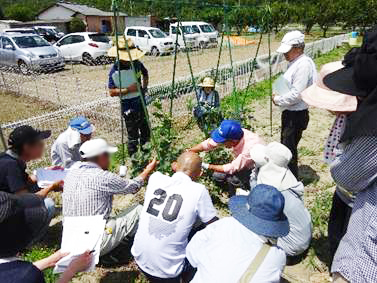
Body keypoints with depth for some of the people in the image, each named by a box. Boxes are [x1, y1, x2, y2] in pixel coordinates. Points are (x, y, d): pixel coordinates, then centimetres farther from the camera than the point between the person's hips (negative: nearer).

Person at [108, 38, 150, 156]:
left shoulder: (136, 63, -3)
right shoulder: (114, 71, -17)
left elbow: (145, 73, 19)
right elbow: (111, 92, -17)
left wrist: (144, 87, 6)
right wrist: (128, 90, -25)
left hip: (141, 101, 6)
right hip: (128, 105, -6)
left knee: (145, 128, 20)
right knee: (133, 134, -1)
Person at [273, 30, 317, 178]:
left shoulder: (304, 65, -20)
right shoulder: (295, 62, 10)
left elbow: (296, 94, -25)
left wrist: (278, 100, -12)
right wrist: (279, 97, 5)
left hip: (296, 115, -10)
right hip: (290, 112, 10)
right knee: (285, 146, 22)